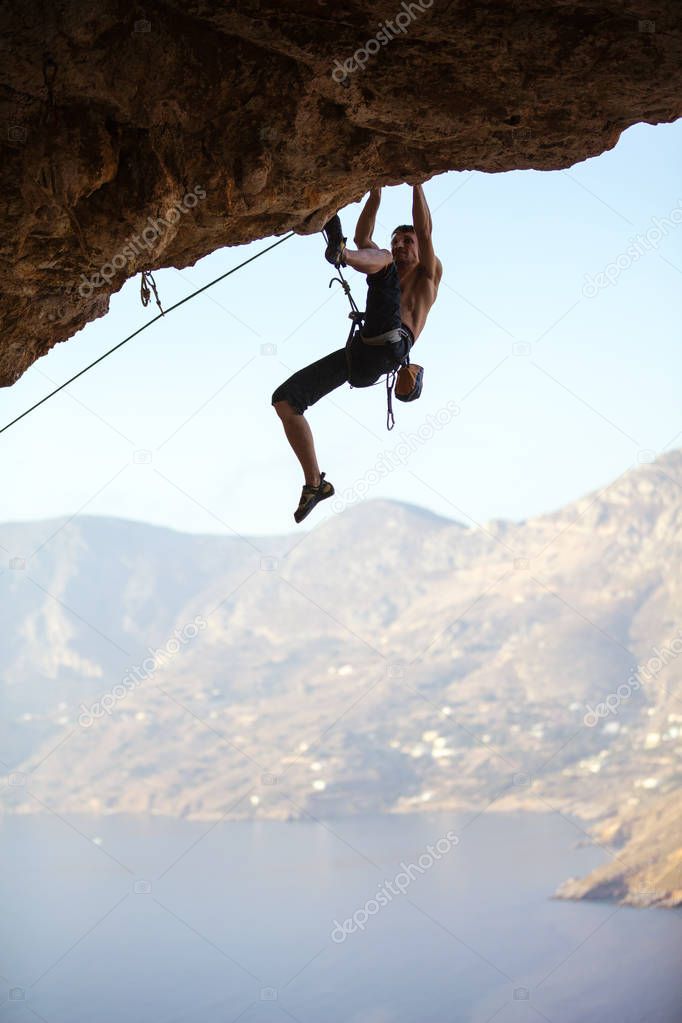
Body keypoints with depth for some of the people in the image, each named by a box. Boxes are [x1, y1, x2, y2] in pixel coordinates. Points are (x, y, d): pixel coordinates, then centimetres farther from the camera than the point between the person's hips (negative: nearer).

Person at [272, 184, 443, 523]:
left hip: (390, 345, -6)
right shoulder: (387, 273, 40)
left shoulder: (427, 275, 24)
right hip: (357, 355, 6)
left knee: (381, 261, -18)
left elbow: (424, 230, 12)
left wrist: (416, 182, 15)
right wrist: (376, 194, 33)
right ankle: (315, 483, -5)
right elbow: (362, 238, 35)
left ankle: (340, 253, -54)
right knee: (284, 399, -8)